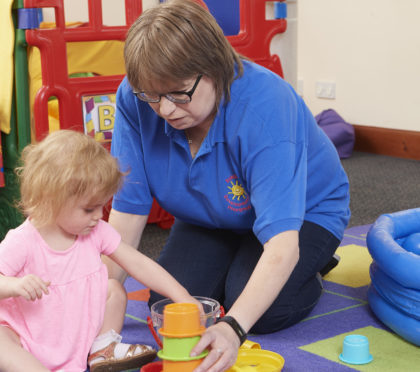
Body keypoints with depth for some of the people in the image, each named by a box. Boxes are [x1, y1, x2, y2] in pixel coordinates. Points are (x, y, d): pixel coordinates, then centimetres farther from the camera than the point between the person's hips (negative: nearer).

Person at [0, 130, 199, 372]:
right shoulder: (22, 242, -20)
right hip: (30, 339, -4)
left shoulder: (97, 232, -6)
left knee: (114, 288, -7)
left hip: (79, 332, 5)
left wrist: (181, 296, -13)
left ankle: (102, 349, 3)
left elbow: (139, 264, -5)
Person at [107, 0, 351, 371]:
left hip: (303, 210, -4)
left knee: (262, 312, -26)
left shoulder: (265, 106, -40)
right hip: (211, 217, 5)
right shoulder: (135, 99, -26)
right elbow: (127, 208, -20)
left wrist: (233, 327, -59)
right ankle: (237, 259, 16)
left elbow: (282, 242, -46)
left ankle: (311, 268, 8)